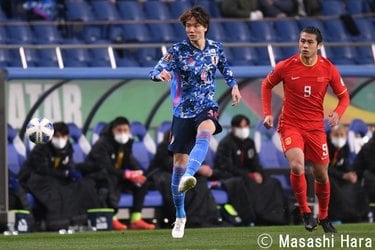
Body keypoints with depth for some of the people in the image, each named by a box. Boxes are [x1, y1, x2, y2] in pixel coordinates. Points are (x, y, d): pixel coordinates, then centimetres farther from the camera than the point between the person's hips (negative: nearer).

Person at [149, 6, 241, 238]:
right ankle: (180, 216, 16)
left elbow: (224, 66, 25)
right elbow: (156, 71, -22)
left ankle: (188, 176, -56)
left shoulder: (215, 48, 2)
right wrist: (160, 74, -44)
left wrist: (233, 84, 18)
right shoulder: (178, 51, -9)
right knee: (179, 162, 0)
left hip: (207, 108, 1)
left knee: (204, 132, -37)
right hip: (183, 112, 0)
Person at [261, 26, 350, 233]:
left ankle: (323, 217, 31)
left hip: (316, 127, 2)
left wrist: (337, 113, -14)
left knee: (321, 174, 8)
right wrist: (268, 113, 1)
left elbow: (343, 96, 7)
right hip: (290, 125, -2)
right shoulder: (285, 67, -9)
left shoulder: (328, 69, -5)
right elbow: (266, 85, 10)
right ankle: (305, 212, -8)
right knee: (297, 166, -25)